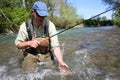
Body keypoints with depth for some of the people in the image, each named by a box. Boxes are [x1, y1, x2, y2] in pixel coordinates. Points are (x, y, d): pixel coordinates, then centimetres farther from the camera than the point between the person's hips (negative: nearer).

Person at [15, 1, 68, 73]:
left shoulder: (50, 25, -14)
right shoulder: (25, 26, -12)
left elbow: (55, 45, -20)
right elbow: (18, 44, -4)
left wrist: (60, 61, -33)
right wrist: (29, 43, -24)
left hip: (46, 54, 1)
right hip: (31, 54, 0)